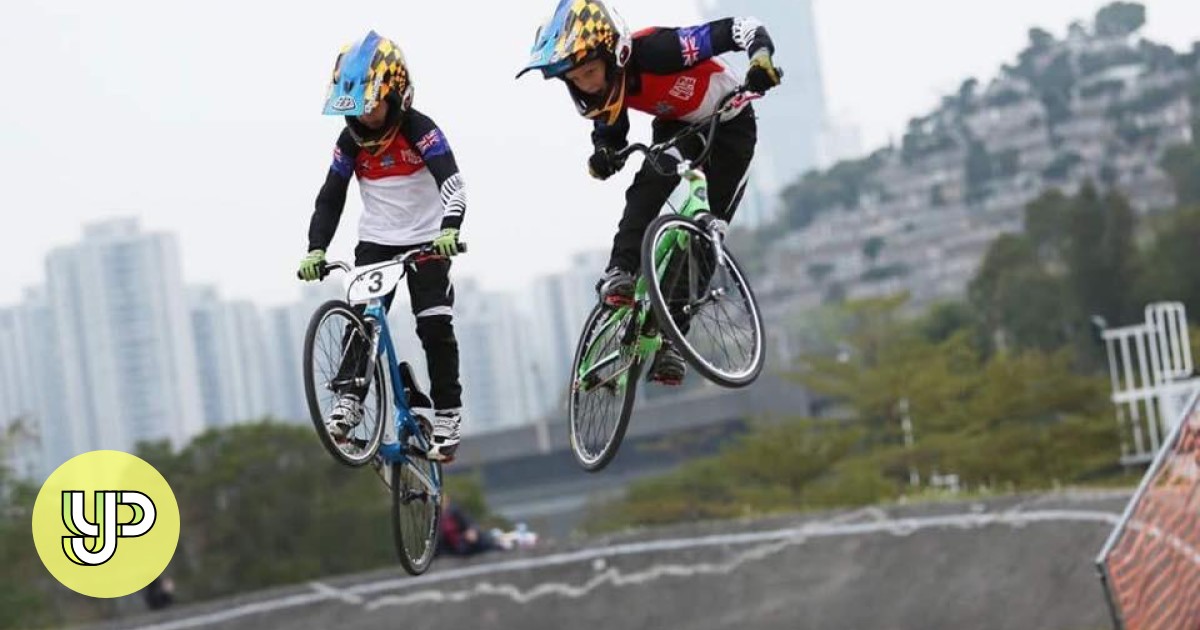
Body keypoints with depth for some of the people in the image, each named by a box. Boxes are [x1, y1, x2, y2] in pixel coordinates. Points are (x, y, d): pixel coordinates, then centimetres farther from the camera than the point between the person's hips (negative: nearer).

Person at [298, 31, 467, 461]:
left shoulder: (421, 131, -17)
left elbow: (453, 183, -29)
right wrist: (315, 250, -15)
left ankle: (448, 416, -3)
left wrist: (450, 230, -47)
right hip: (375, 242, 4)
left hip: (426, 241, -3)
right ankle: (348, 400, -10)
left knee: (435, 327, -8)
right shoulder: (350, 142, -4)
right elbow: (330, 199, -1)